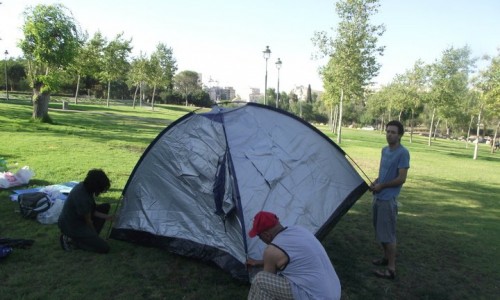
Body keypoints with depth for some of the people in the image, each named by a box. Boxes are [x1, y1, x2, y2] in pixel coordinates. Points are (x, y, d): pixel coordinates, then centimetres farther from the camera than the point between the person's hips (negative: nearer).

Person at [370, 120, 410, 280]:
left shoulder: (403, 153, -14)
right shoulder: (385, 150, 10)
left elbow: (401, 178, -17)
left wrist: (382, 186, -12)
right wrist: (375, 182, 4)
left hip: (388, 199, -8)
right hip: (378, 197, 8)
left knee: (388, 233, -5)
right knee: (380, 230, 18)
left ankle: (391, 269, 3)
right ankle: (386, 258, 34)